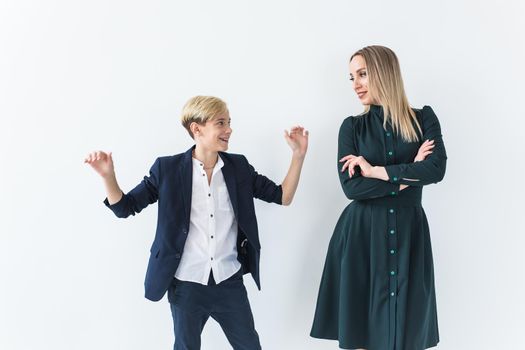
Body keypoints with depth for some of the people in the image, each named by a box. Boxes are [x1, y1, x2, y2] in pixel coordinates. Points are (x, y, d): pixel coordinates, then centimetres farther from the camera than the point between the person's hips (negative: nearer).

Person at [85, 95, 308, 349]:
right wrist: (108, 176, -21)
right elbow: (125, 207, -3)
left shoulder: (239, 167, 1)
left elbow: (283, 197, 4)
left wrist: (298, 155, -6)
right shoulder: (168, 169, -7)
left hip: (230, 283, 2)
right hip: (186, 286, -2)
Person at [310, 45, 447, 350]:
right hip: (362, 235, 0)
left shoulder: (424, 118, 4)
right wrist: (410, 173, -9)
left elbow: (436, 169, -12)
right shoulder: (352, 127, 4)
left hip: (409, 233, 0)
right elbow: (352, 187, -8)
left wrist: (375, 170, -11)